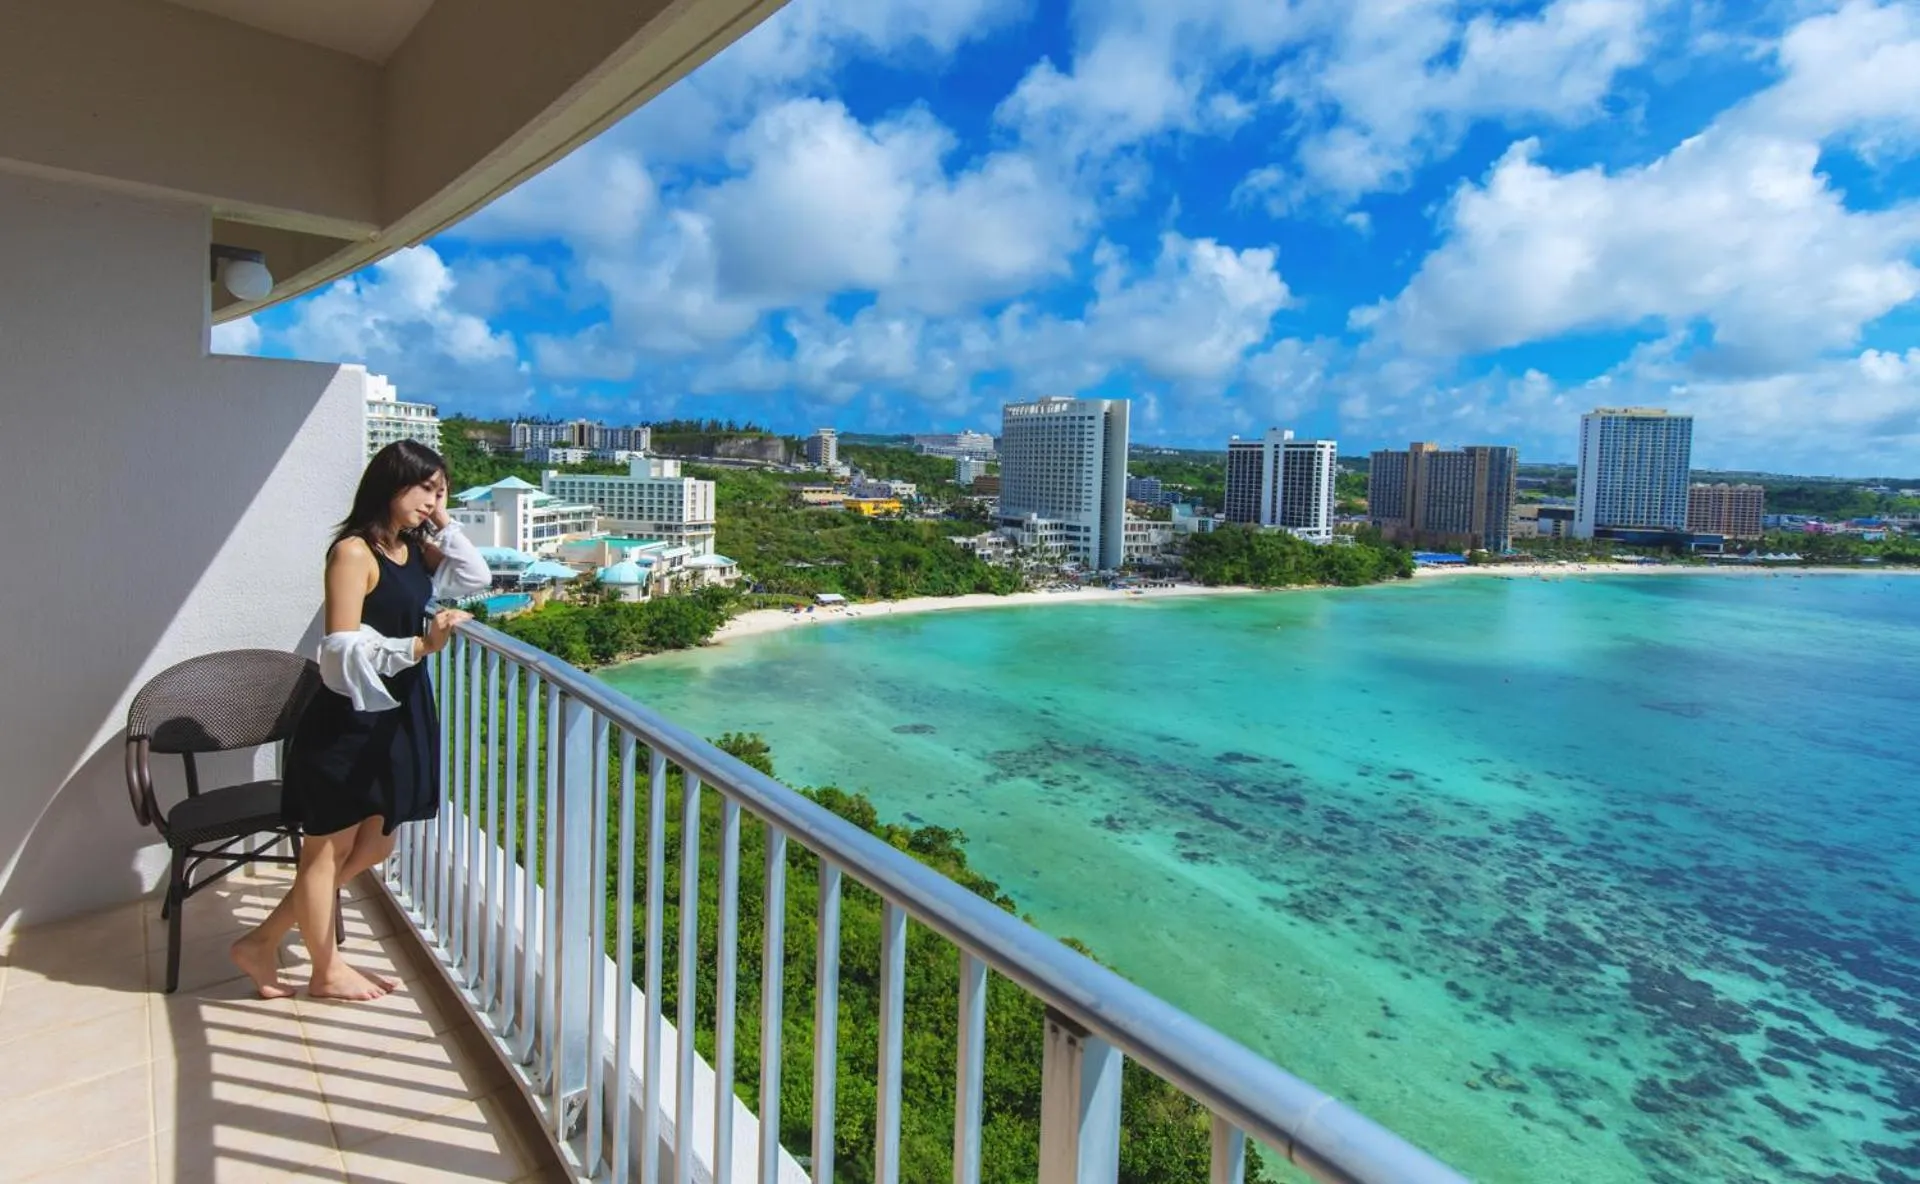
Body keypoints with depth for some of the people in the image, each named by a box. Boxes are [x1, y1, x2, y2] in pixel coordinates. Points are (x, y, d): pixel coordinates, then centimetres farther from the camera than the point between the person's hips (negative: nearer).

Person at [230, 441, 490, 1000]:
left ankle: (262, 943, 34)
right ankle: (327, 970, 29)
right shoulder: (353, 552, -17)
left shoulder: (415, 550, 7)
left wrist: (443, 525, 1)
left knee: (371, 849, 18)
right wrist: (419, 646, -33)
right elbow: (342, 649, -22)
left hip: (395, 718, 9)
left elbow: (476, 578, 9)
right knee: (327, 851, 12)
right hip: (347, 722, -9)